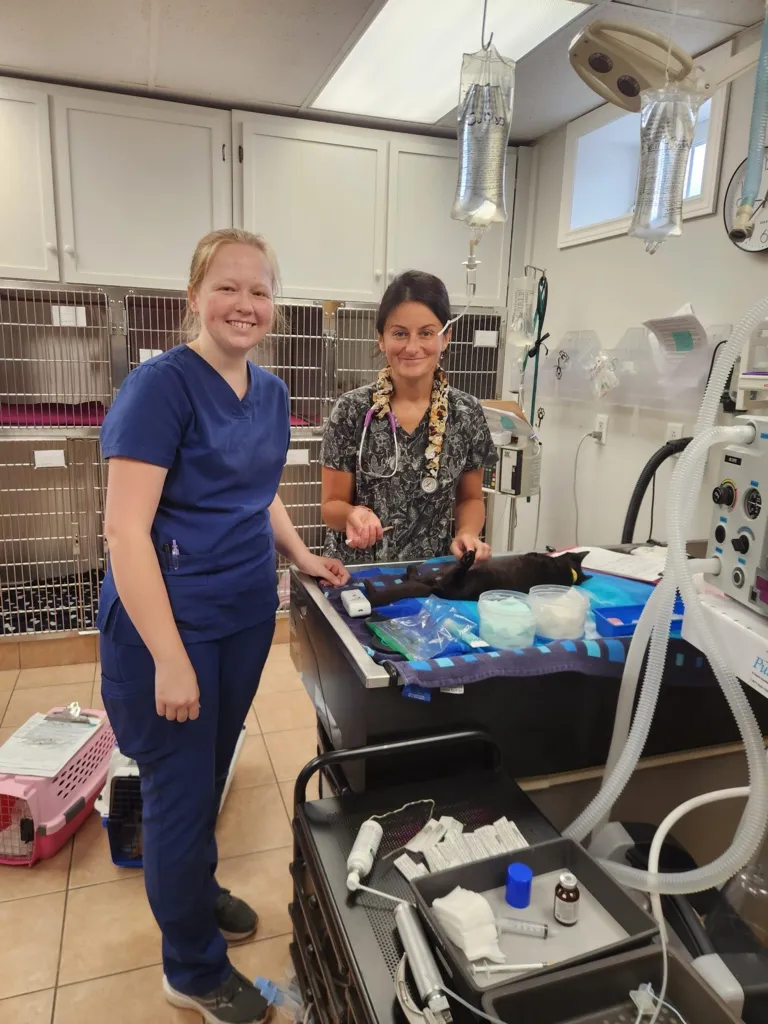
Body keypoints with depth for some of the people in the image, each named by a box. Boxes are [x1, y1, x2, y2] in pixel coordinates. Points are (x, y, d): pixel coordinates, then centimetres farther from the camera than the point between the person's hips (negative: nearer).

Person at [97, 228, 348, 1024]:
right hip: (167, 625, -7)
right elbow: (125, 528, -21)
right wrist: (170, 658, -22)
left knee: (210, 771, 23)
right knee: (179, 788, 8)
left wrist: (300, 556, 7)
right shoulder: (160, 385, -17)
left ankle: (196, 890, 50)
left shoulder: (271, 391, 6)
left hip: (246, 616, 7)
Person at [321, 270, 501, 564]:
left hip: (432, 572, 2)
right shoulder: (352, 410, -7)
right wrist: (354, 514, -22)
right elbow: (332, 506, -2)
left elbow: (470, 499, 10)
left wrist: (467, 534, -9)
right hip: (357, 572, -1)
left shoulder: (467, 413, -2)